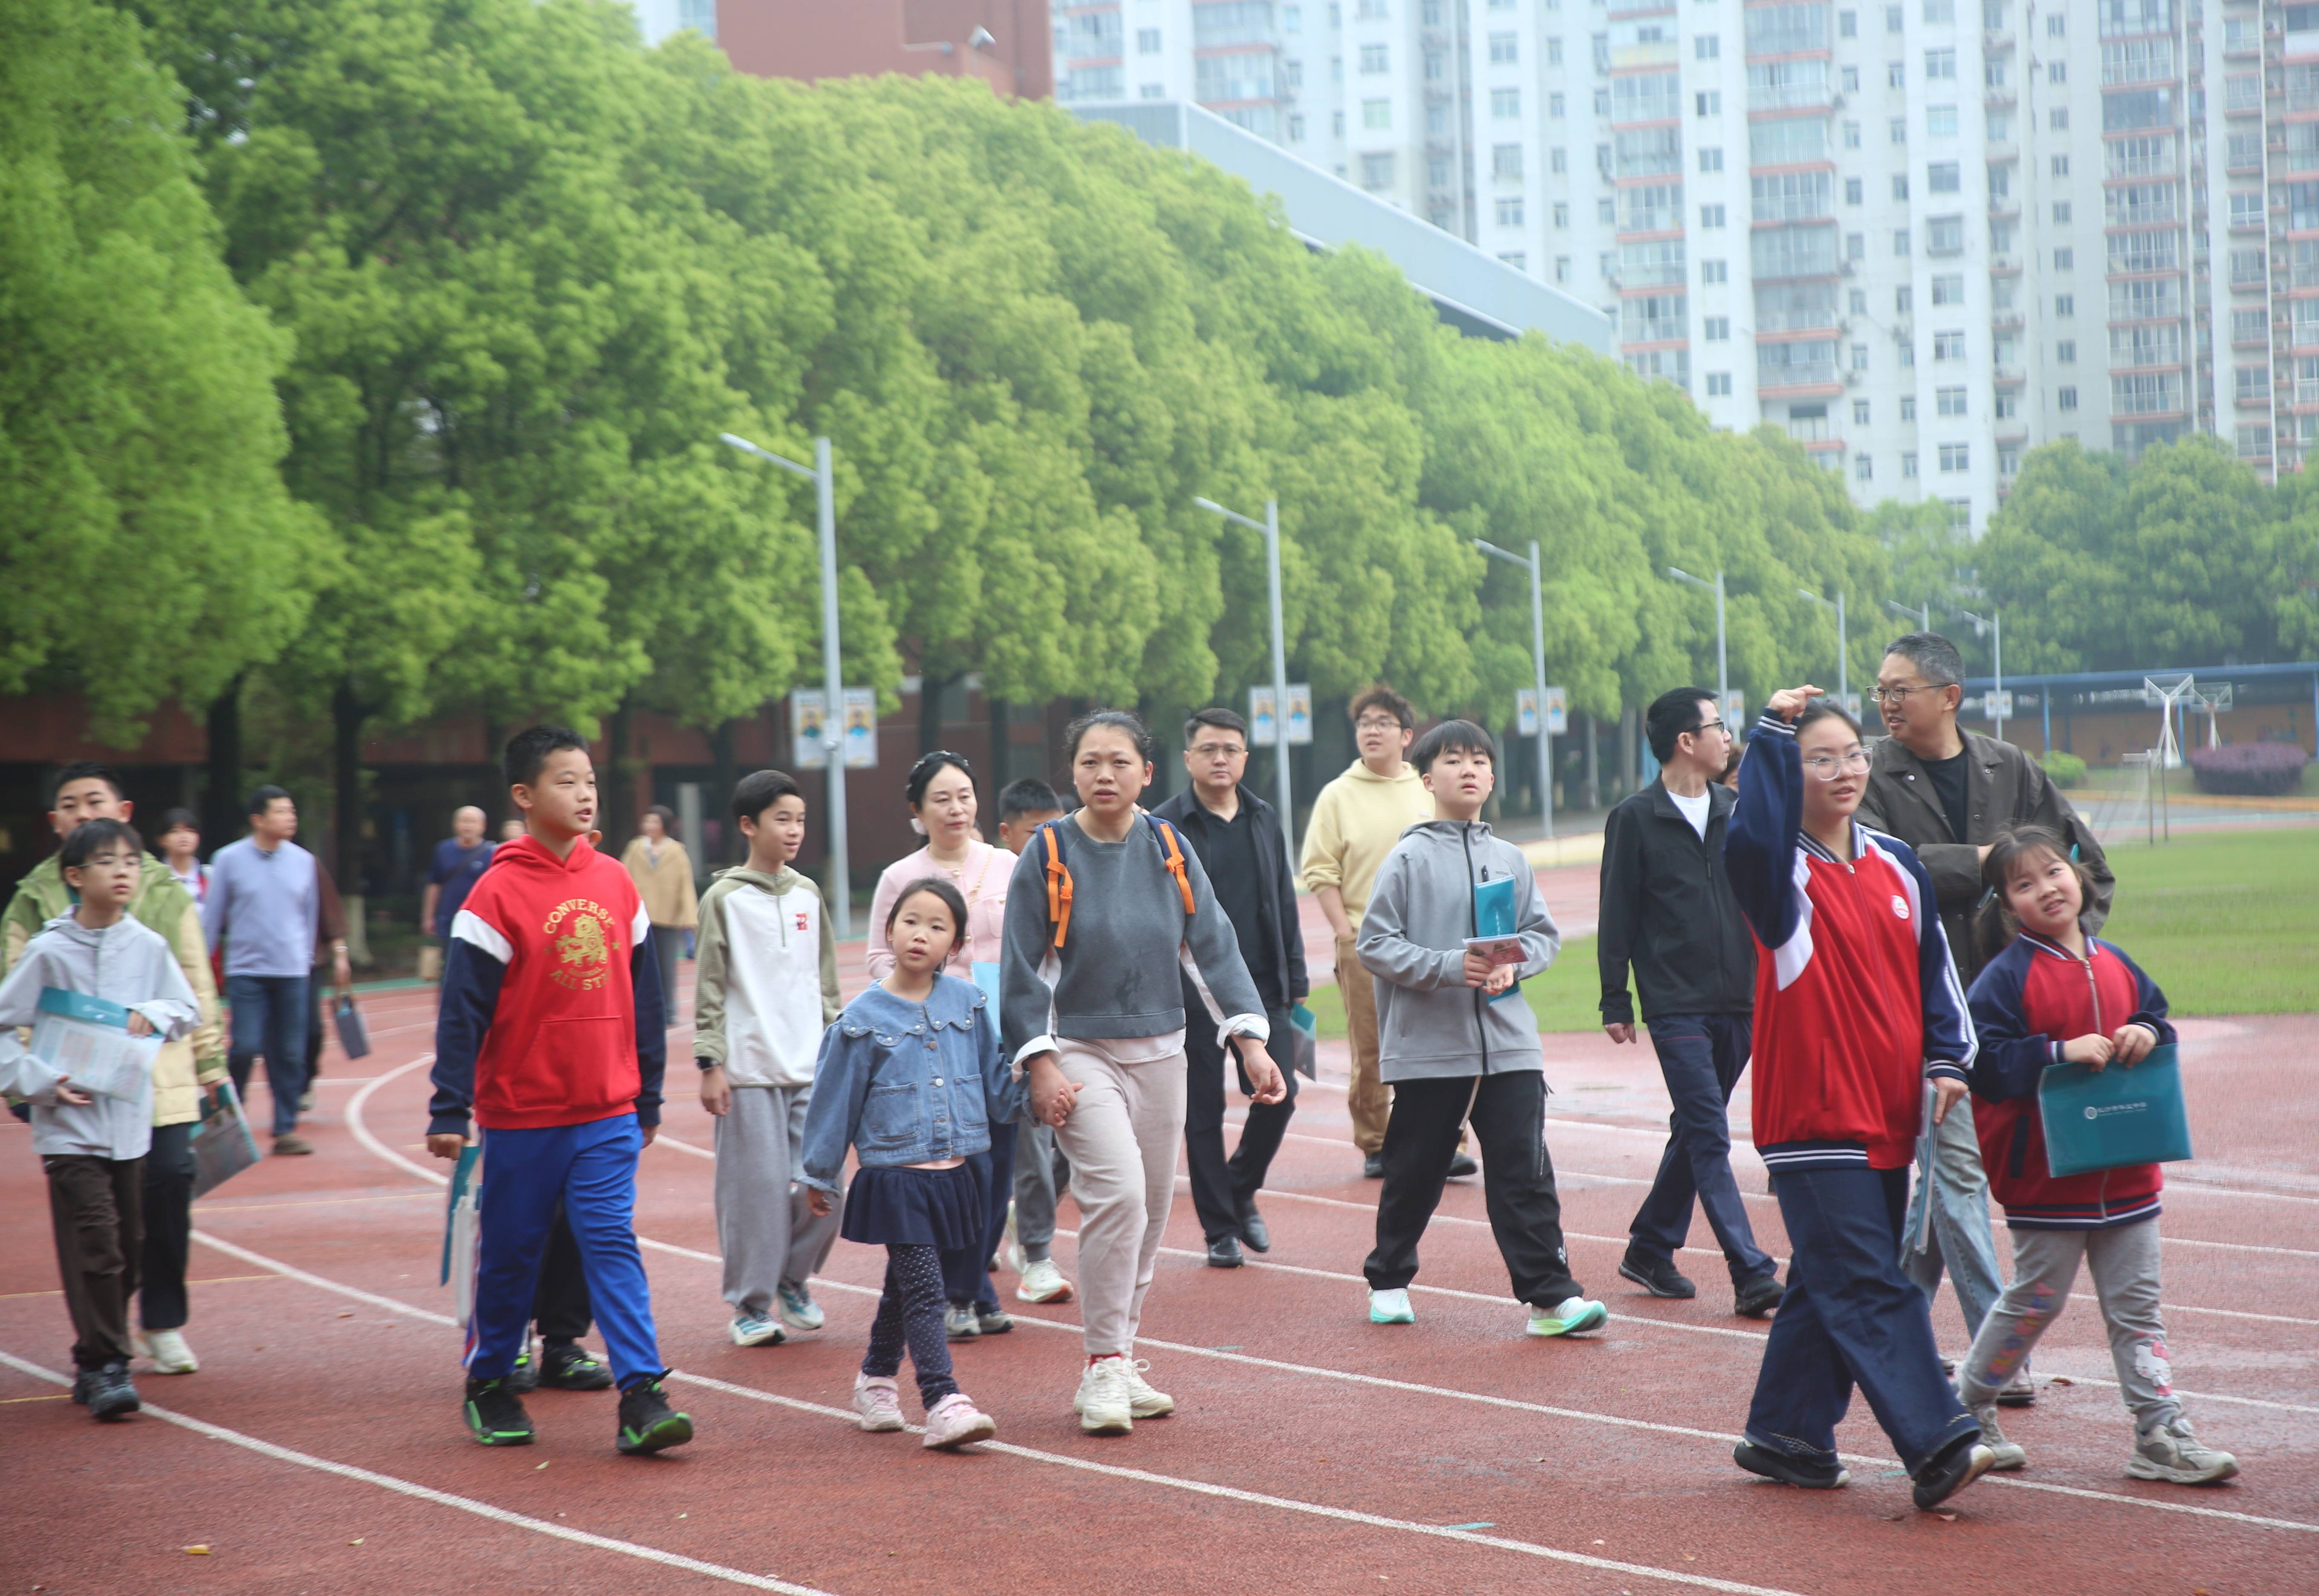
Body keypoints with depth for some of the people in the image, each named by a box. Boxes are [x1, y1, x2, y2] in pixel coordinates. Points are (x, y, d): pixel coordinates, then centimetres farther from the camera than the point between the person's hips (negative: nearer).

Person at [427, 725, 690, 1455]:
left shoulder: (615, 883, 4)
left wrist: (648, 1096, 15)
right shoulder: (499, 894, -9)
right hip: (520, 1115, -3)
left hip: (607, 1114, 3)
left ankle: (642, 1398, -10)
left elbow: (643, 996, 12)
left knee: (613, 1245, -6)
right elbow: (463, 1010, -9)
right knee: (510, 1254, 9)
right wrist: (449, 1112, -12)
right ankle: (488, 1388, 26)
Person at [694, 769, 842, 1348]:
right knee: (758, 1185, -4)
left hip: (810, 1066, 4)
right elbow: (709, 990, -3)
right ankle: (752, 1301, 7)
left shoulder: (808, 896, 12)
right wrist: (710, 1065, -8)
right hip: (749, 1068, -4)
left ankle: (793, 1278, 19)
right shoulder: (725, 899, -1)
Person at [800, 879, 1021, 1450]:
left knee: (905, 1287, 17)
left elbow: (995, 1083, 15)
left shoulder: (968, 1004, 4)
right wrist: (820, 1177, 6)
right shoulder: (864, 1019, -5)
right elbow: (835, 1100, 2)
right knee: (923, 1290, -11)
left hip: (956, 1174, 4)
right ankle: (943, 1403, -15)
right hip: (895, 1176, -4)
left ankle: (876, 1379, 34)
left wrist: (1026, 1077, -4)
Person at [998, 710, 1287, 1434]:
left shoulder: (1169, 849, 3)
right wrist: (1041, 1064, -10)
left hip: (1159, 1052, 4)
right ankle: (1104, 1370, -13)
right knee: (1118, 1191, -20)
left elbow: (1213, 945, 3)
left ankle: (1115, 1365, 20)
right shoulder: (1047, 854, -5)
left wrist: (1251, 1040, -6)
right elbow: (1021, 970, -3)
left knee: (1150, 1211, 7)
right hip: (1078, 1053, -4)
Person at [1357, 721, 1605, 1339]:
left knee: (1525, 1171, -4)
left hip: (1509, 1043, 2)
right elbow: (1376, 945, -6)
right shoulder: (1408, 859, -3)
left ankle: (1549, 1294, -3)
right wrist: (1448, 966, -17)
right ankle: (1389, 1281, 28)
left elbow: (1544, 933, 13)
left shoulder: (1511, 859, 9)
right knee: (1415, 1172, 9)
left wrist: (1514, 962, -8)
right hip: (1427, 1044, -2)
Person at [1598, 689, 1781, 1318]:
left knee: (1695, 1133, 11)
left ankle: (1650, 1249, 25)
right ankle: (1751, 1273, -13)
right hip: (1675, 1005, -5)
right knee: (1709, 1137, -9)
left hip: (1738, 1003, 5)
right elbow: (1617, 917, -1)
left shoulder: (1738, 811, 11)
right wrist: (1616, 1003, -3)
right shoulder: (1635, 819, -2)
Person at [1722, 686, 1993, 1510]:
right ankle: (1938, 1446, -18)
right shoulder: (1782, 869, -8)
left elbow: (1932, 967, 15)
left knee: (1832, 1283, 14)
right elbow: (1751, 839, -33)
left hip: (1888, 1115, 7)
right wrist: (1773, 738, -29)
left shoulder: (1897, 864, 11)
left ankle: (1785, 1435, 25)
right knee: (1871, 1287, -12)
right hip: (1813, 1117, -7)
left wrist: (1945, 1058, 3)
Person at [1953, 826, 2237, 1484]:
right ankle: (1968, 1405, 22)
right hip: (2045, 1176, -5)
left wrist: (2148, 1035, -6)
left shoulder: (2115, 965, 8)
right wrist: (2061, 1052, -25)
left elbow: (2159, 1018, 17)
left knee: (2137, 1307, 7)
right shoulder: (2007, 977, -10)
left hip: (2126, 1175, 5)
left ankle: (2161, 1433, 9)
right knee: (2036, 1301, 5)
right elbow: (1985, 1061, -17)